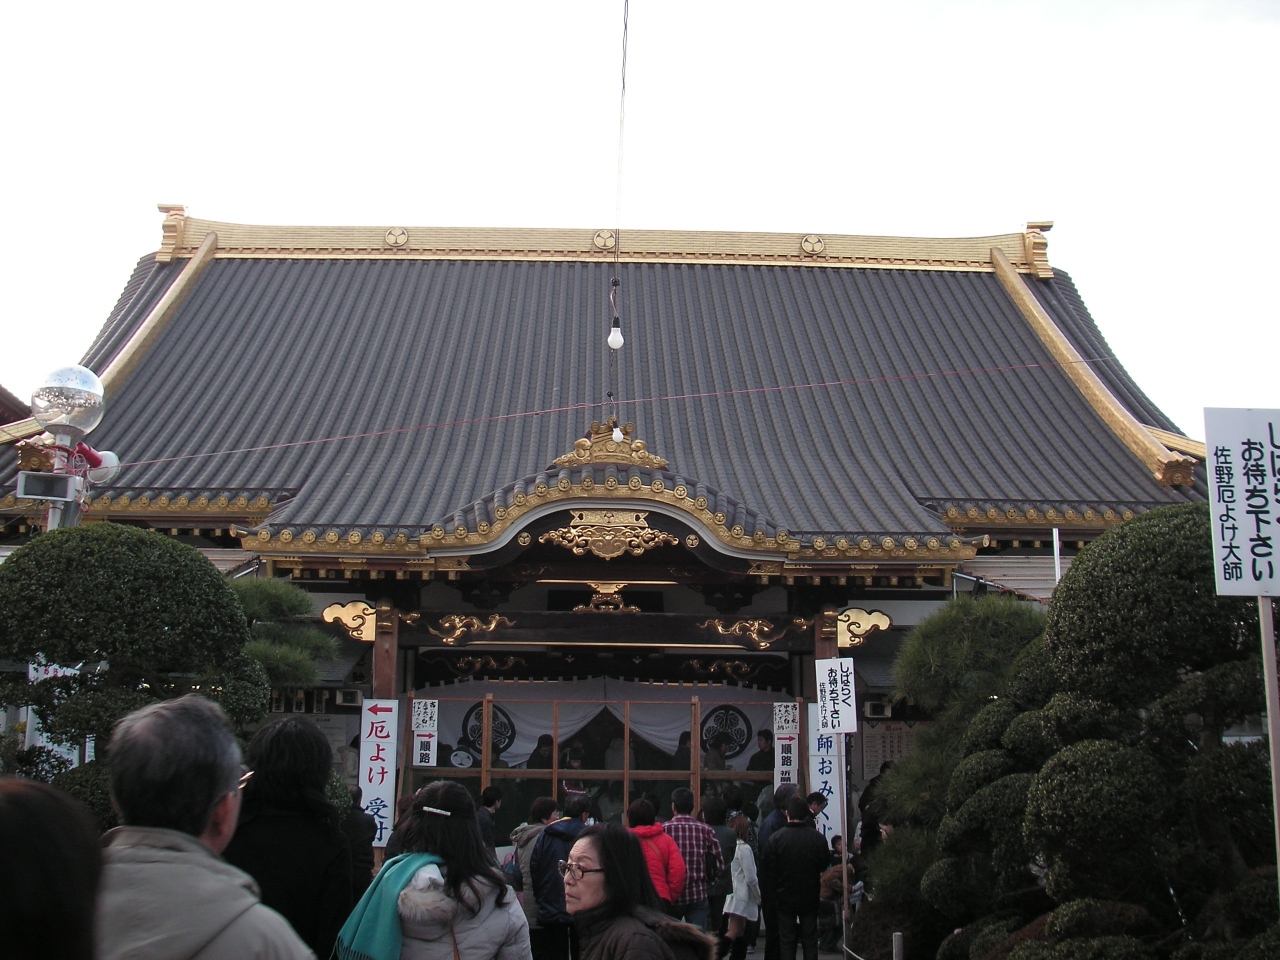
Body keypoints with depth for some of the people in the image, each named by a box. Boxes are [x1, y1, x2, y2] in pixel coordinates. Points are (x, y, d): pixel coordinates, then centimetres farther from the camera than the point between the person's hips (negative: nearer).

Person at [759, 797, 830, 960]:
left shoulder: (775, 839, -13)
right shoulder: (817, 838, -9)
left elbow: (766, 872, -8)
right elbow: (824, 867, 2)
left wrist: (770, 897, 1)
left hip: (784, 898, -1)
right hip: (810, 898, 1)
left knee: (786, 942, 7)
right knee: (810, 941, 10)